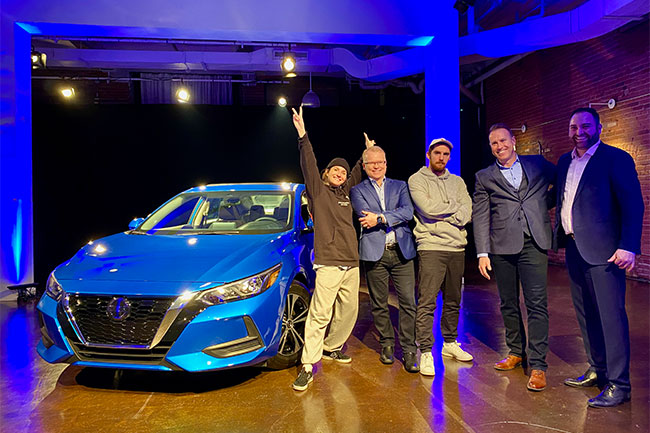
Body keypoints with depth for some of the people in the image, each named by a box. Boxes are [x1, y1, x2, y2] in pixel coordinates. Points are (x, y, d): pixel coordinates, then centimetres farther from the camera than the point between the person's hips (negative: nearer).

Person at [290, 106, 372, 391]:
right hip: (328, 263, -7)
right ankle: (308, 366, -6)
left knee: (348, 311, 12)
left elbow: (358, 173, 36)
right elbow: (309, 165, -11)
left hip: (351, 263, 7)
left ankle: (332, 348, 32)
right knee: (320, 314, -11)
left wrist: (367, 153, 39)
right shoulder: (318, 189, 3)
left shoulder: (346, 192, 19)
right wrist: (303, 137, -20)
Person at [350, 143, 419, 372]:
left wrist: (380, 218, -13)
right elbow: (366, 215, -10)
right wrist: (394, 215, -10)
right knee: (379, 304, 8)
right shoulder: (357, 190, 7)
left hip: (401, 250, 1)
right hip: (374, 252, -1)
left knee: (408, 302, -1)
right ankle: (387, 344, 25)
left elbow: (408, 212, -4)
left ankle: (409, 349, 9)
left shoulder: (400, 186, 13)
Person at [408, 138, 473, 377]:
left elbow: (466, 213, 4)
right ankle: (426, 353, -1)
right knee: (427, 302, -8)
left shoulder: (457, 182, 17)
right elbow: (427, 209, -13)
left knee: (453, 301, 13)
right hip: (431, 248, -5)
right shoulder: (417, 180, 3)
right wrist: (455, 206, -1)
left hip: (457, 247, 5)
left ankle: (450, 344, 29)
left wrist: (442, 219, -11)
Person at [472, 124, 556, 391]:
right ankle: (516, 352, 28)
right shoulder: (485, 177, 10)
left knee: (537, 304, -5)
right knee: (508, 304, 11)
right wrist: (482, 253, -4)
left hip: (534, 243, -1)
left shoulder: (538, 164, 11)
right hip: (502, 246, 1)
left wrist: (546, 203, 6)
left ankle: (537, 365, 2)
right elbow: (480, 217, 4)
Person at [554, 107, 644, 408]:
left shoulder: (616, 158, -4)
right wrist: (558, 237, 11)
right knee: (586, 314, 14)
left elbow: (633, 205, -10)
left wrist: (628, 247, -17)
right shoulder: (565, 162, 15)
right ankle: (597, 371, 28)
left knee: (611, 314, -4)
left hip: (603, 250, -7)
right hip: (574, 248, 7)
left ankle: (618, 384, 6)